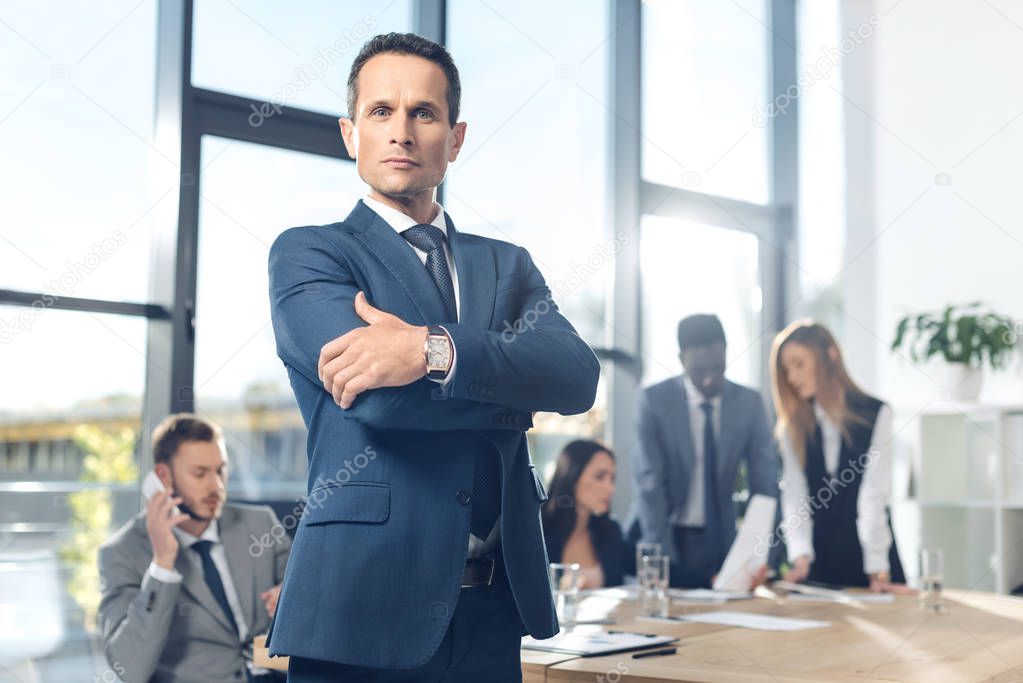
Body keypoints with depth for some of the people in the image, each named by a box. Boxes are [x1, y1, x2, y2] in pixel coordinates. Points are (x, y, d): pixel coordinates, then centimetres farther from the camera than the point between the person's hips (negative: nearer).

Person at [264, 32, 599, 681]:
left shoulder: (508, 265, 13)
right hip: (365, 606, -4)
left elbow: (579, 377, -7)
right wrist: (512, 392, -3)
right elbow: (377, 399, -16)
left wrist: (433, 349, -21)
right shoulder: (307, 253, 1)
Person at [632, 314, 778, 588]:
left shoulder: (749, 402, -2)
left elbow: (764, 482, -4)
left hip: (723, 542, 2)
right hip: (670, 539, -2)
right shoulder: (654, 399, -9)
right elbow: (650, 481, -12)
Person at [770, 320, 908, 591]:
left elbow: (873, 496, -13)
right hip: (819, 563, 2)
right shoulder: (792, 426, 3)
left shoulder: (876, 414, -6)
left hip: (868, 553, -2)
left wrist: (878, 569, -20)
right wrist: (801, 556, -20)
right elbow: (794, 494, -6)